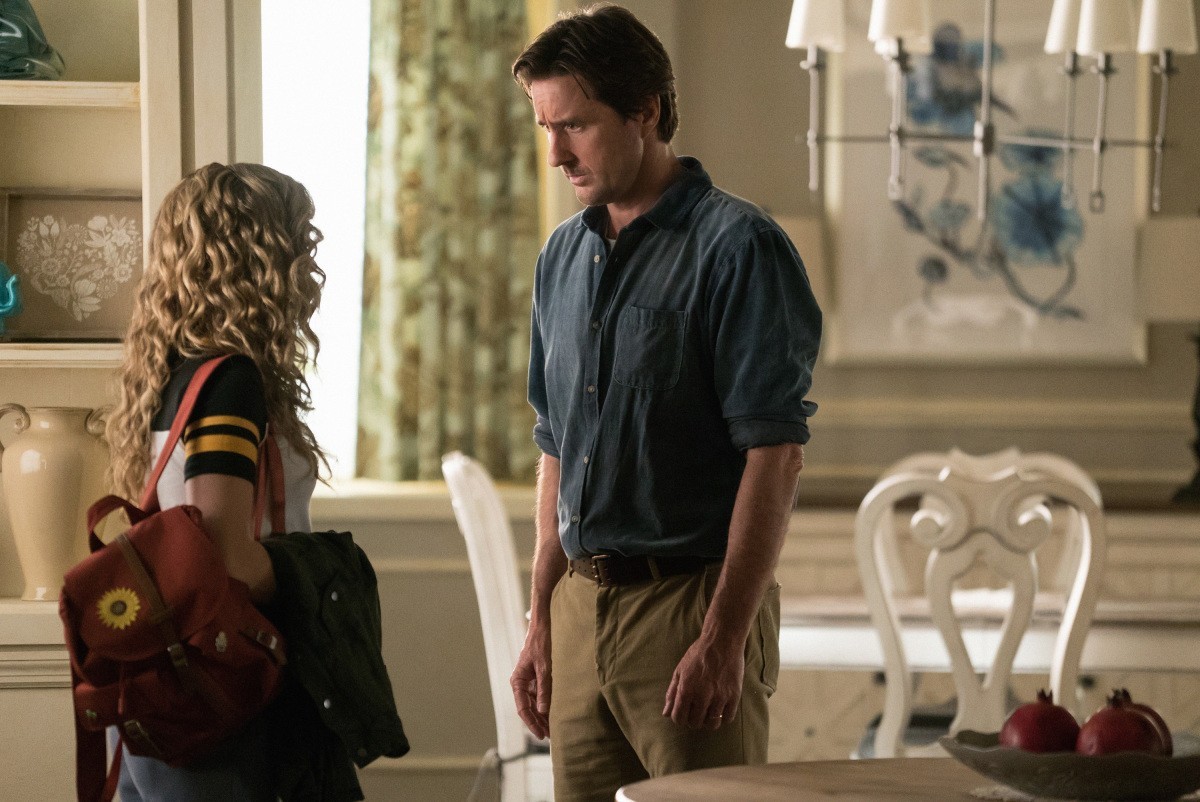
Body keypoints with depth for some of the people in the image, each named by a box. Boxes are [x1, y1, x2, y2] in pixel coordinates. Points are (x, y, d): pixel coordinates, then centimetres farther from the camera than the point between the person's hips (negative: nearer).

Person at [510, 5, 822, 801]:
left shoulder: (738, 249, -9)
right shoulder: (563, 256, 13)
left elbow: (775, 456, -15)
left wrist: (723, 640, -19)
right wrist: (542, 622, 15)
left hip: (691, 606, -7)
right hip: (581, 609, 7)